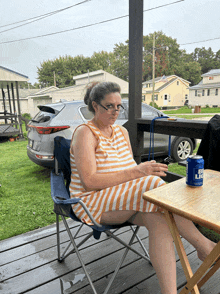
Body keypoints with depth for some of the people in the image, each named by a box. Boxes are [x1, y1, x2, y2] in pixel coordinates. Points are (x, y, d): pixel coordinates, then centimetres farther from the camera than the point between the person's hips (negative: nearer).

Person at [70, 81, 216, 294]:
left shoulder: (122, 131, 14)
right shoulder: (85, 133, -9)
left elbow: (129, 168, 13)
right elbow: (89, 181, -19)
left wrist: (146, 169, -12)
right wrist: (137, 172, -25)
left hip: (125, 198, 6)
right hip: (94, 203, -6)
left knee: (158, 218, -27)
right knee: (154, 188, -28)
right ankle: (204, 245, -13)